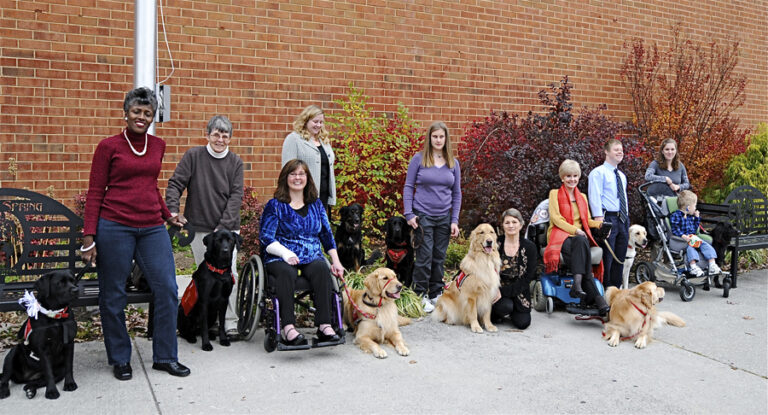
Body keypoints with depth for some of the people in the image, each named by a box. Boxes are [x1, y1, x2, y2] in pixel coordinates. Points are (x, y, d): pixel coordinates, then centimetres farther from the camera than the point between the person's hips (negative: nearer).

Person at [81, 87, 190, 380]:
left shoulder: (158, 146, 11)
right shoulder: (109, 146, -1)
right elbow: (95, 193, -2)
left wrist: (168, 214, 22)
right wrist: (89, 237, -7)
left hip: (152, 228, 4)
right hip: (115, 227, -4)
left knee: (168, 290, -1)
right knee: (113, 296, 5)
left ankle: (165, 357, 14)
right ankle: (120, 360, 22)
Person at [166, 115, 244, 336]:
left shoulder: (235, 162, 4)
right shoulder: (193, 156, 1)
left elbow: (236, 195, -2)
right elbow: (175, 184, 1)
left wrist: (224, 226, -12)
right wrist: (173, 210, -16)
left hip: (227, 228, 1)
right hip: (199, 228, 0)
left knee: (229, 273, -6)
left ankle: (230, 322, 3)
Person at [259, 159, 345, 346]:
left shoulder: (316, 204, 18)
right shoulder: (275, 205, 7)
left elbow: (327, 234, 19)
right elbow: (265, 237, -1)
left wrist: (336, 261, 6)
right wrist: (286, 253, -17)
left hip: (312, 258, 2)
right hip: (280, 259, -2)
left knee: (322, 270, -32)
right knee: (287, 273, -37)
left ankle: (324, 326, -36)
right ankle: (288, 328, -43)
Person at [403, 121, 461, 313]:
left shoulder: (453, 163, 7)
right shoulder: (419, 159, -2)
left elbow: (457, 193, 10)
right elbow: (408, 187, 0)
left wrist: (455, 220, 4)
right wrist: (409, 214, -8)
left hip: (444, 217, 3)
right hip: (423, 215, -3)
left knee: (439, 257, 8)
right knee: (425, 256, -5)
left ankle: (436, 294, 21)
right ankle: (420, 295, 8)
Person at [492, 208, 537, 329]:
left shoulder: (529, 247, -3)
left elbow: (529, 277, -6)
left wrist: (505, 291, -16)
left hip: (518, 291, 2)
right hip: (497, 287, -2)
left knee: (522, 322, -12)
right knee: (506, 306, -30)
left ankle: (509, 313, 21)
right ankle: (495, 312, 5)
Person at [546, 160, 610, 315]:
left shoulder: (582, 197, 26)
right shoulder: (555, 193, 11)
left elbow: (588, 220, 21)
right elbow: (556, 218, -1)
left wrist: (601, 223, -1)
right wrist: (574, 230, -13)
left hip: (579, 236, 3)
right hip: (560, 235, -3)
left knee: (581, 243, -37)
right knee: (580, 248, -37)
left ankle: (577, 284, -53)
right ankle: (596, 299, -47)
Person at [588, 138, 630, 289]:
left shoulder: (622, 175, 20)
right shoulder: (598, 172, -6)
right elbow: (595, 197, -13)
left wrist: (627, 219, 18)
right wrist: (599, 219, -21)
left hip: (623, 219, 8)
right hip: (608, 218, -8)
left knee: (620, 257, 11)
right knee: (607, 257, -6)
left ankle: (615, 288, 20)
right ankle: (605, 289, 2)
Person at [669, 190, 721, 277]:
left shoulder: (690, 216, 21)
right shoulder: (675, 215, -7)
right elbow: (674, 229, -18)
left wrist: (697, 218, 20)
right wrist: (683, 236, -30)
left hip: (692, 237, 8)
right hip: (681, 240, -8)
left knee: (705, 244, -11)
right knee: (689, 246, -34)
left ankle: (712, 264, -17)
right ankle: (693, 267, -44)